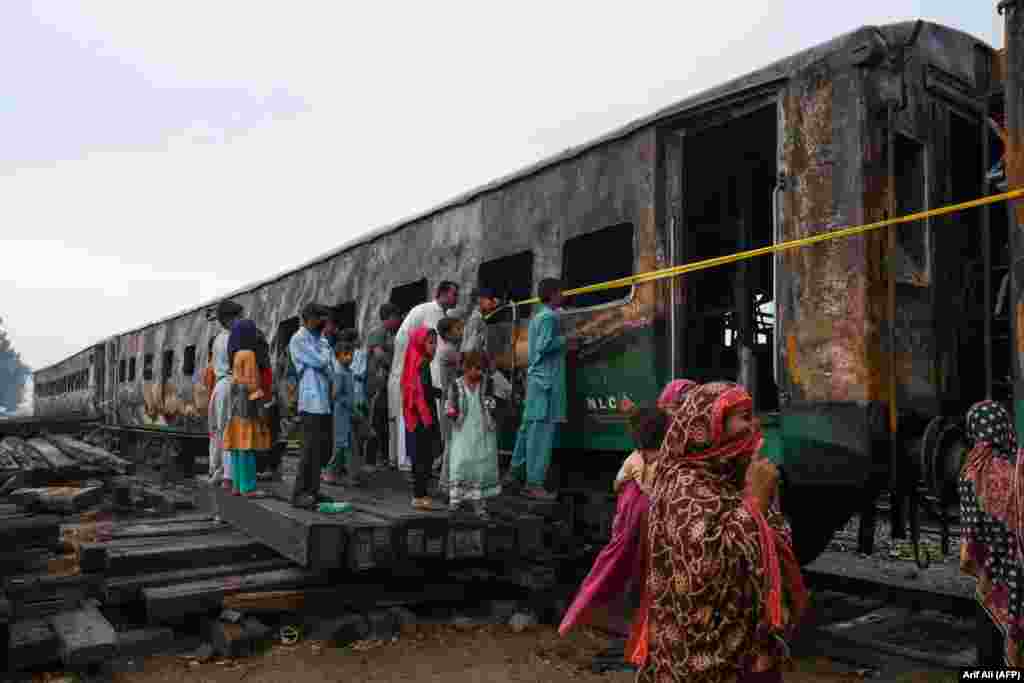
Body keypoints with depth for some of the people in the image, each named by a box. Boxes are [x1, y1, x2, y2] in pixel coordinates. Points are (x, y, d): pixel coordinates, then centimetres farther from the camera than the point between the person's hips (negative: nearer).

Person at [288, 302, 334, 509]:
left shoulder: (321, 339, 17)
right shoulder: (299, 340, -8)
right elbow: (321, 362, -16)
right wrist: (325, 349, 0)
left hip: (325, 402, 9)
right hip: (311, 402, -8)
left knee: (322, 447, 11)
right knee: (311, 449, -8)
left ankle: (313, 491, 19)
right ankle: (300, 493, -2)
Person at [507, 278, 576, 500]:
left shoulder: (537, 317, 17)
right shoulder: (549, 317, -11)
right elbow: (544, 346, -20)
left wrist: (563, 346, 19)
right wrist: (564, 340, -7)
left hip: (535, 377, 10)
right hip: (547, 379, -10)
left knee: (529, 426, 16)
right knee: (542, 431, -8)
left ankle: (515, 471, 24)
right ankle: (534, 483, -6)